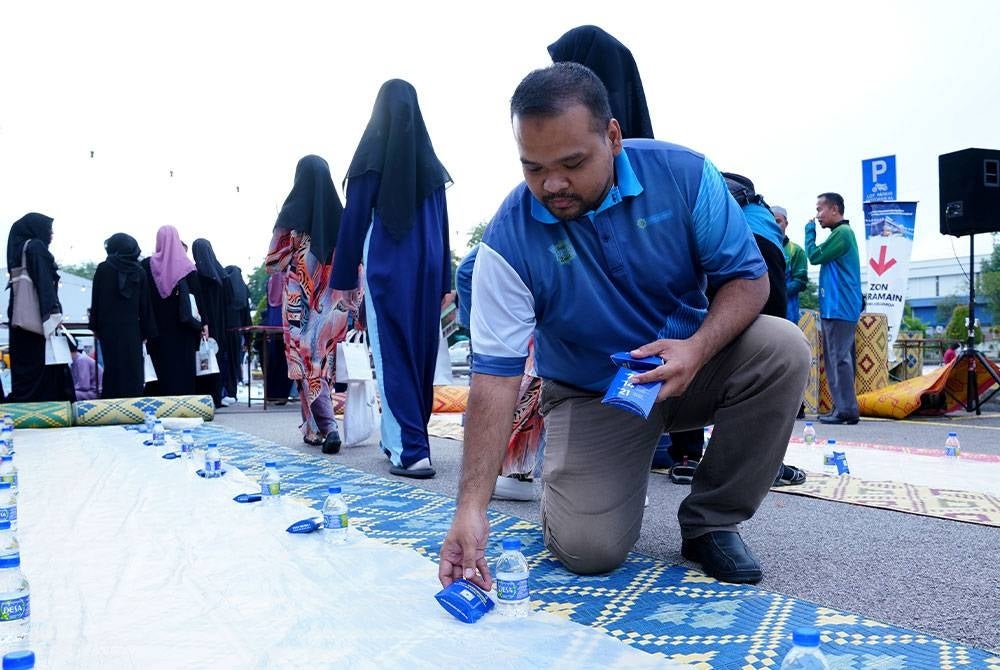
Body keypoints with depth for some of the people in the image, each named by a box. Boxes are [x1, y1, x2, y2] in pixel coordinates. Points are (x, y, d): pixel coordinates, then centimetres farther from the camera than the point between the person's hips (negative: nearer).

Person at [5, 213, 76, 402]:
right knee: (46, 366, -7)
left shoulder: (18, 249, 19)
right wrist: (53, 315, -22)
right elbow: (44, 282, -18)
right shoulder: (36, 247, -7)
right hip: (38, 319, -9)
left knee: (24, 368, 8)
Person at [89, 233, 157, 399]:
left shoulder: (103, 268, -2)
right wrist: (146, 331, 7)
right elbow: (145, 303, 2)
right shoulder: (139, 271, 1)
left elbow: (96, 300, 0)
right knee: (133, 370, 4)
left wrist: (95, 327, 7)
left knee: (112, 368, 5)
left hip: (109, 327, 0)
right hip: (132, 328, 0)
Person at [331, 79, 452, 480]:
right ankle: (398, 440, 24)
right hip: (427, 267, 5)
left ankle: (410, 451, -7)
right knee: (422, 352, 11)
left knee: (392, 356, -2)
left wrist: (346, 277, 3)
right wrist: (443, 280, 15)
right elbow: (442, 223, 12)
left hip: (386, 268, -4)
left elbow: (355, 220, -3)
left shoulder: (372, 156, -1)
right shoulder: (429, 161, 11)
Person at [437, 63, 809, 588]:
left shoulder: (682, 174, -16)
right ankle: (559, 473, 19)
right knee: (589, 550, -19)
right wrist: (471, 509, -30)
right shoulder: (508, 239, -21)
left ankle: (710, 523, -7)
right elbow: (494, 374, -23)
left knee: (782, 349, -27)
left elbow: (748, 277, -10)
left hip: (686, 367, 3)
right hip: (589, 395, -2)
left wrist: (698, 348, -32)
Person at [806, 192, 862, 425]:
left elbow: (814, 256, -11)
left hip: (839, 308, -10)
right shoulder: (841, 232, 21)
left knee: (839, 358, -10)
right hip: (834, 307, 10)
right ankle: (842, 408, 14)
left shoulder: (842, 232, -10)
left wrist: (809, 231, 0)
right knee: (836, 359, 11)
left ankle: (846, 410, -9)